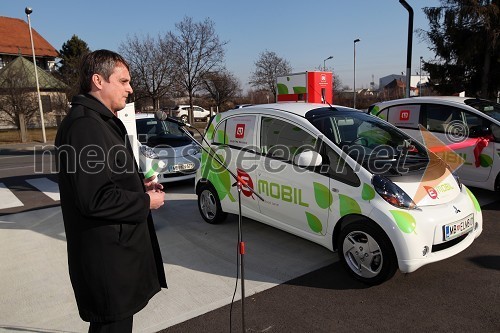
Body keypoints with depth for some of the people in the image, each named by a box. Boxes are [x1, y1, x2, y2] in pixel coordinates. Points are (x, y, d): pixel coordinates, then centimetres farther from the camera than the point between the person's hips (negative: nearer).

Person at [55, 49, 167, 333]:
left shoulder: (101, 121, 13)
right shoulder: (84, 125, -22)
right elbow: (95, 198, -27)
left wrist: (140, 185, 6)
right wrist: (146, 202, -15)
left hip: (116, 247, 10)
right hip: (107, 257, -10)